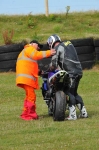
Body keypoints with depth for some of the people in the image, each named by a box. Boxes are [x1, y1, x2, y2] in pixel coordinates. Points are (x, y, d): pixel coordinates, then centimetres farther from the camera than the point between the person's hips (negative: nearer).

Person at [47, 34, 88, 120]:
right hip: (79, 71, 8)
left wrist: (51, 70, 17)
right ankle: (83, 112, 12)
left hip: (71, 72, -8)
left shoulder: (57, 48, 0)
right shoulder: (69, 44, 23)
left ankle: (72, 114, -15)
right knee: (74, 92, 16)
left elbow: (54, 64, -3)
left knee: (70, 93, -7)